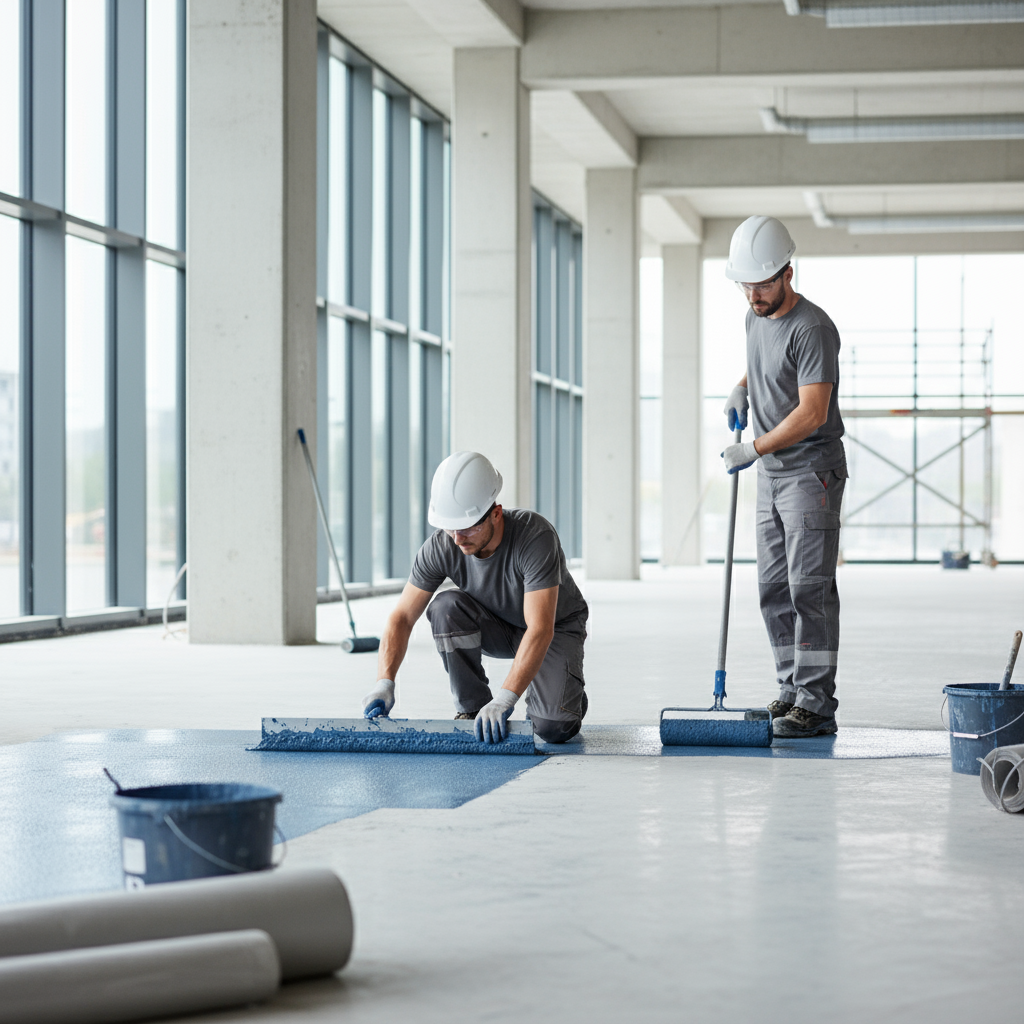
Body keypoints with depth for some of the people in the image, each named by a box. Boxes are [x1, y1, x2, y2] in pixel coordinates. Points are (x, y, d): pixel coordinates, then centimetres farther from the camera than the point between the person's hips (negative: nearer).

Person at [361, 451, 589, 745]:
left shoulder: (535, 536, -37)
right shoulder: (440, 547, -25)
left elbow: (540, 630, -42)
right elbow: (402, 617, -19)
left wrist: (503, 700, -51)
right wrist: (385, 683, -36)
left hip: (557, 628, -4)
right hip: (499, 627, 4)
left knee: (553, 728, -27)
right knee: (446, 607, -29)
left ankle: (568, 697, 10)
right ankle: (472, 709, -12)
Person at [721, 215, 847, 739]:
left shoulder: (812, 329, -19)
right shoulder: (755, 318, 9)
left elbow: (811, 413, -24)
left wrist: (752, 449, -21)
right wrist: (741, 389, 10)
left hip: (811, 471, -9)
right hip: (771, 473, 9)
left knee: (809, 588, -11)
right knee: (774, 590, 9)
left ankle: (816, 705, -10)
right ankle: (793, 692, 16)